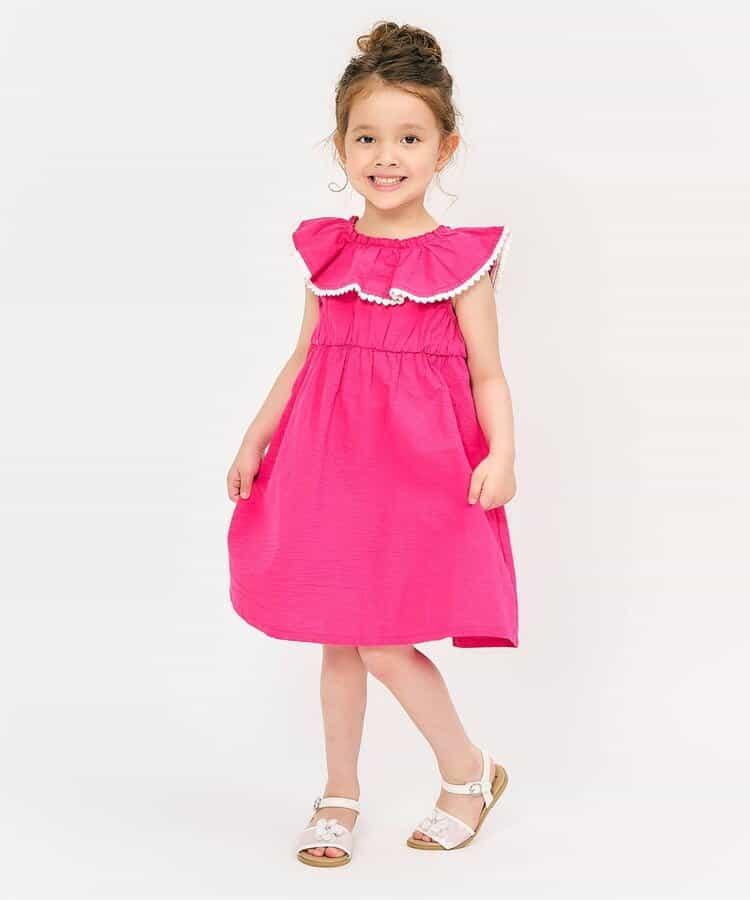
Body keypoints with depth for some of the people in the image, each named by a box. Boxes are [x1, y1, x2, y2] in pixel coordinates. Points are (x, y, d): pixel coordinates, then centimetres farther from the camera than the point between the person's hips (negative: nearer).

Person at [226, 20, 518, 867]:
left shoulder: (462, 257, -4)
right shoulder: (326, 251, 6)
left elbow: (487, 374, -3)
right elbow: (304, 357, 13)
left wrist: (501, 456, -17)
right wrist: (253, 441, 11)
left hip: (419, 464, -4)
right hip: (327, 456, 4)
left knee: (382, 638, -7)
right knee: (337, 636, 11)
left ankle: (469, 772, 18)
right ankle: (339, 796, 29)